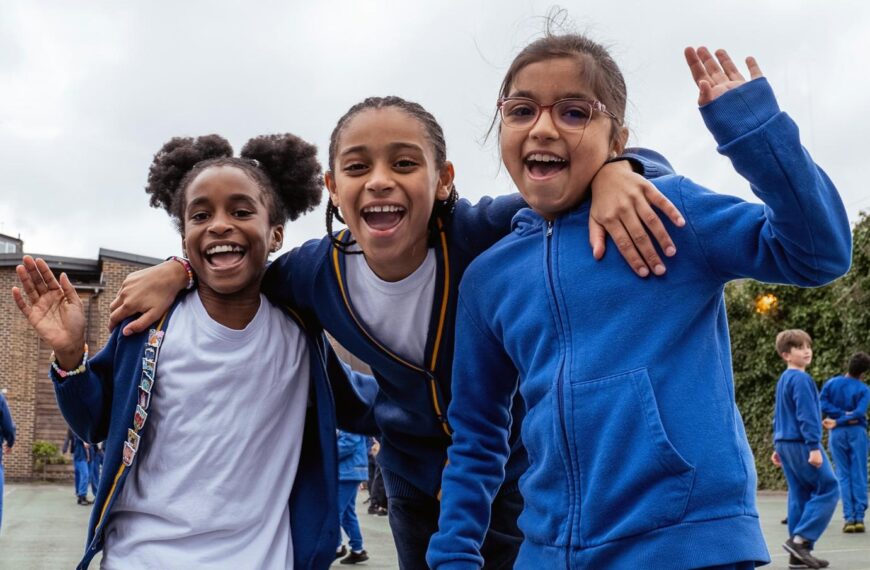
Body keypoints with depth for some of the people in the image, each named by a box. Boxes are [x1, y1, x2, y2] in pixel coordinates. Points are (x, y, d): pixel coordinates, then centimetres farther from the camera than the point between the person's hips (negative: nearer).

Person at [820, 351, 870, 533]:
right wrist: (838, 421, -12)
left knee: (843, 476, 5)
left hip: (837, 434, 2)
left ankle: (848, 518, -1)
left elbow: (822, 405, -8)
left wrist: (842, 414, -8)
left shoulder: (831, 383, 4)